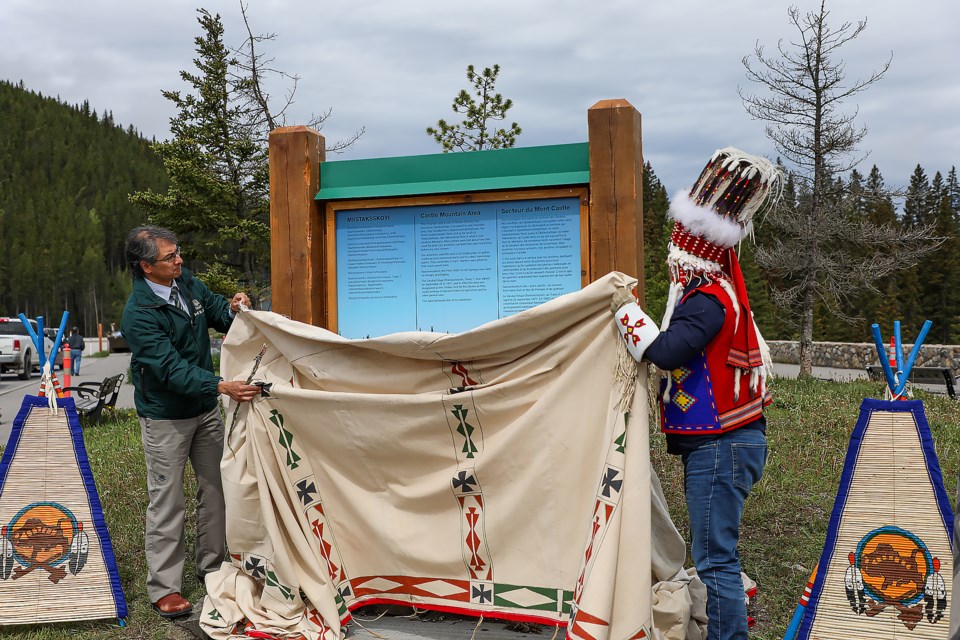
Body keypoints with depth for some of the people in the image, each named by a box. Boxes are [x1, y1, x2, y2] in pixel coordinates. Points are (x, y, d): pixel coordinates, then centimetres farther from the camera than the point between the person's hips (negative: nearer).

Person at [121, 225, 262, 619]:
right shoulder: (138, 314, -24)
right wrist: (222, 386, -42)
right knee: (167, 501, 0)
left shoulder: (188, 284, -3)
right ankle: (164, 587, 12)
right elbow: (172, 368, -30)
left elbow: (217, 312, 13)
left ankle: (212, 564, 32)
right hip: (166, 418, -7)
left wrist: (233, 309, -11)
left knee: (215, 488, 15)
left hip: (206, 409, 7)